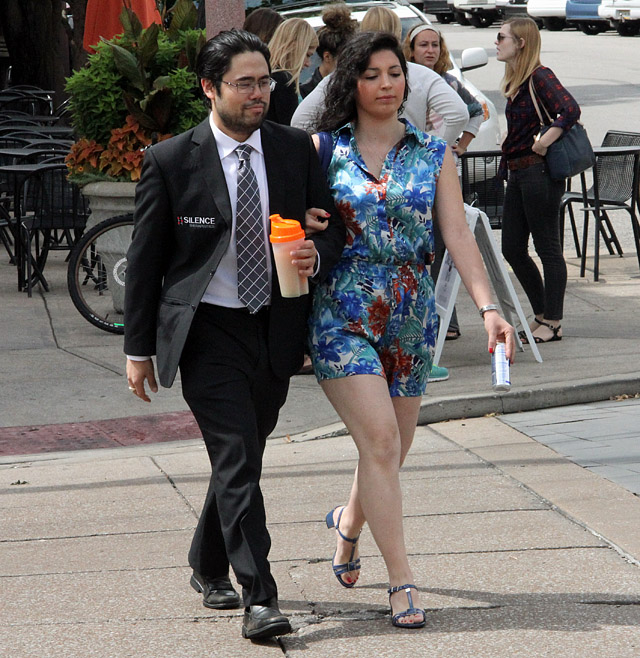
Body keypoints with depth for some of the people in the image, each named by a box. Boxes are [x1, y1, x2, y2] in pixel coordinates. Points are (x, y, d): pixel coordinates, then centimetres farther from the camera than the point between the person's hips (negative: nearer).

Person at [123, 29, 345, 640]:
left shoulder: (296, 149, 3)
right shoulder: (169, 161, -6)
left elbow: (333, 225, 12)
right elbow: (144, 259, -1)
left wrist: (317, 254, -13)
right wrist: (139, 348, 0)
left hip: (276, 330, 4)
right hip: (208, 331, -4)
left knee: (242, 457, 15)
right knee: (237, 462, -13)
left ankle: (208, 568, 36)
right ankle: (259, 598, -14)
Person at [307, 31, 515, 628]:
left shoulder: (433, 155, 5)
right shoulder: (324, 149, 1)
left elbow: (457, 235, -1)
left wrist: (487, 306, -12)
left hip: (411, 315, 3)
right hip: (343, 313, -3)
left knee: (391, 447, 10)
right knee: (380, 440, -15)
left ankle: (350, 520, 43)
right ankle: (401, 582, -10)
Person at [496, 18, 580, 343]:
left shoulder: (540, 76, -13)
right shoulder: (515, 81, 15)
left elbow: (570, 110, -26)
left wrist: (542, 144, -23)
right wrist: (509, 152, 10)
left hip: (539, 172, -10)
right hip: (517, 173, 10)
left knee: (548, 249, -2)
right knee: (512, 249, 10)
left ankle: (552, 323, 5)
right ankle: (541, 315, 21)